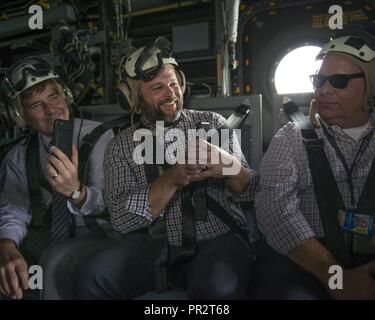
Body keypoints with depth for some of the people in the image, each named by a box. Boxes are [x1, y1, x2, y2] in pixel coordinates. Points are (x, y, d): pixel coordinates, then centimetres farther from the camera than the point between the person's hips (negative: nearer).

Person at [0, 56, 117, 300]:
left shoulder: (99, 137, -11)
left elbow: (110, 206, -19)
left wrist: (76, 191, -41)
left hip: (99, 232, -3)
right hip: (49, 235, 4)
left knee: (56, 259, -32)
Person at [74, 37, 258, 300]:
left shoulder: (213, 123, 6)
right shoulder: (120, 146, 5)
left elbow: (250, 192, 4)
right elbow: (122, 219, -5)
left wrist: (229, 165, -19)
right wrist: (172, 179, -19)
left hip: (217, 239, -1)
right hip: (153, 246, 2)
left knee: (219, 287, -33)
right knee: (93, 276, -23)